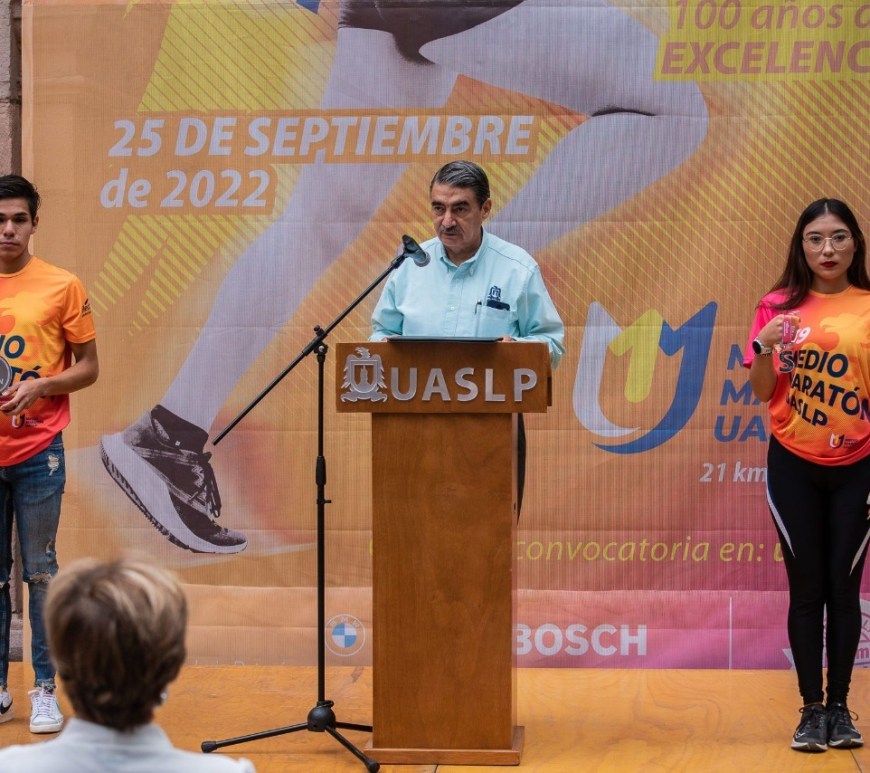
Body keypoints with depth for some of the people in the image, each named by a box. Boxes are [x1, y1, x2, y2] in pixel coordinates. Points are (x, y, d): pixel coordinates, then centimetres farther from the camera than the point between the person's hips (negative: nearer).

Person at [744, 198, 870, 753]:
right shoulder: (780, 306, 0)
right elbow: (762, 392, 1)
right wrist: (765, 348, -16)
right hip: (793, 466, 0)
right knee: (807, 587, 2)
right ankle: (812, 708, 8)